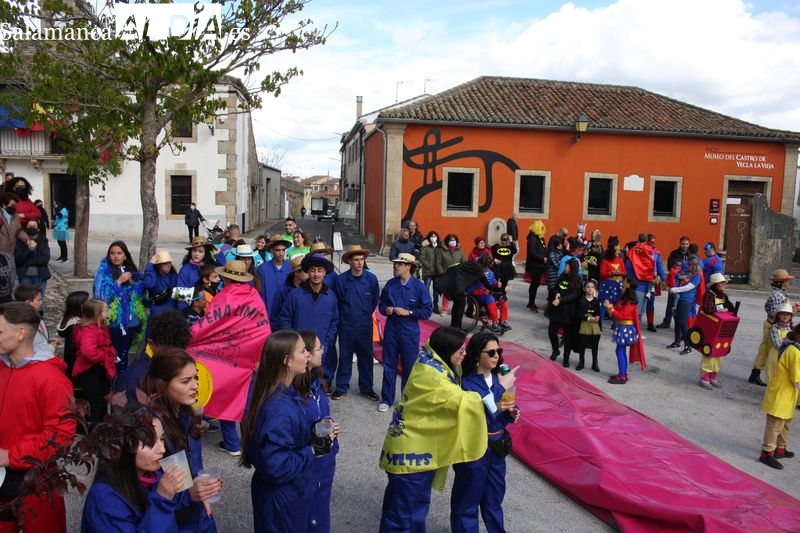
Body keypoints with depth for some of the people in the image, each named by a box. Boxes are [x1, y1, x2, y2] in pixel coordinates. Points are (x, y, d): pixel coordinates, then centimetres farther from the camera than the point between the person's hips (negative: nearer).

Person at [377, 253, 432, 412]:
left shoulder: (419, 287, -9)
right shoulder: (390, 284, -1)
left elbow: (427, 311, -8)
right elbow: (381, 303, 12)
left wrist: (408, 312, -16)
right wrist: (386, 309, -9)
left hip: (410, 332, -2)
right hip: (391, 330, 3)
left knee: (409, 367, 9)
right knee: (389, 365, 11)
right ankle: (386, 399, 24)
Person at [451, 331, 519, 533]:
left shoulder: (497, 379, 3)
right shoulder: (465, 383, -18)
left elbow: (501, 416, 12)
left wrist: (511, 413, -9)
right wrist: (493, 408, -30)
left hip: (497, 446, 7)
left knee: (495, 497, 23)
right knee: (467, 501, 8)